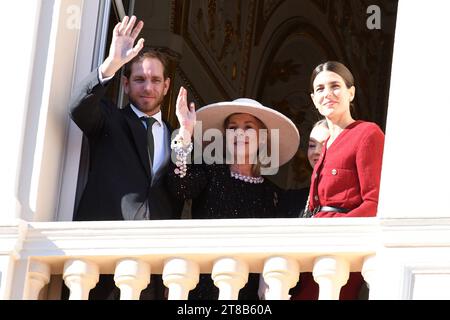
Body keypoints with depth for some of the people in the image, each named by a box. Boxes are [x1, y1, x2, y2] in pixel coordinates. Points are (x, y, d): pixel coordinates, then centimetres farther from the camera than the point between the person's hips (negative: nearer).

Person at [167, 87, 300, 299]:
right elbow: (181, 188, -18)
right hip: (205, 284, -3)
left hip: (249, 289, 3)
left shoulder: (270, 192, 12)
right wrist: (186, 131, -23)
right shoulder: (210, 172, 3)